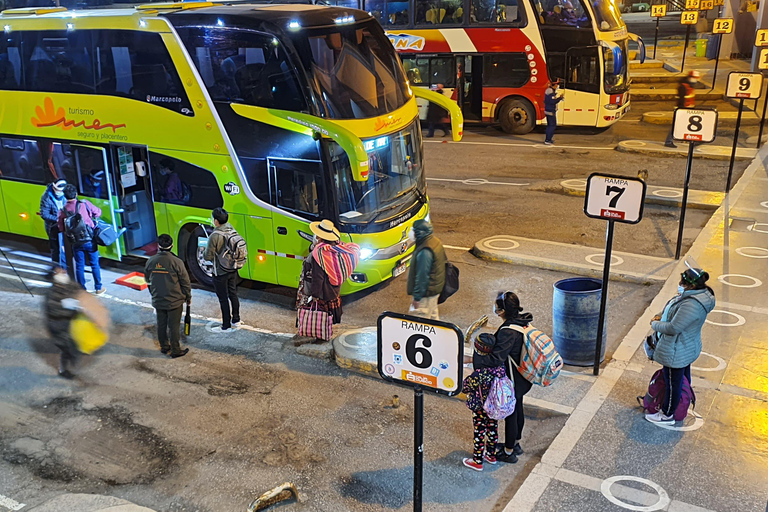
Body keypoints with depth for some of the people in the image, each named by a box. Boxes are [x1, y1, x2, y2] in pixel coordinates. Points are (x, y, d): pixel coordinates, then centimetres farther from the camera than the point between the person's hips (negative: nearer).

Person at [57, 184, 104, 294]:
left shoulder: (62, 211, -4)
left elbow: (61, 229, 3)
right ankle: (98, 288, 19)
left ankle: (82, 290, 19)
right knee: (94, 264, 11)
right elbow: (98, 212, 2)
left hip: (76, 243, 2)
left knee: (79, 266, 12)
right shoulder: (84, 204, -11)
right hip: (89, 241, -2)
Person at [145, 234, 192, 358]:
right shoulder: (176, 262, -19)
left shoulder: (150, 261, -6)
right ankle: (175, 350, 17)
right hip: (174, 301, -4)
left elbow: (148, 280, 9)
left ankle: (164, 347, 32)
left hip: (157, 301, 4)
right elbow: (185, 282, -12)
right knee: (174, 327, 7)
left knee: (161, 325, 18)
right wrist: (188, 297, 3)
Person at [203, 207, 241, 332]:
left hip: (220, 273, -7)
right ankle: (236, 320, 34)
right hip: (233, 270, 7)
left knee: (223, 299, 5)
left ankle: (226, 326, 16)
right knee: (233, 294, 21)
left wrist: (204, 254, 3)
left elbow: (208, 256, -19)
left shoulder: (214, 236, -25)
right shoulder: (233, 231, -4)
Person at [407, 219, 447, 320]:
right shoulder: (436, 241, 3)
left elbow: (422, 276, -26)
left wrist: (416, 297, -18)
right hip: (436, 288, 10)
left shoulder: (424, 252, -28)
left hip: (426, 293, -10)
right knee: (433, 315, 22)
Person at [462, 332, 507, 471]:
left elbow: (466, 387, -20)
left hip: (480, 408, -6)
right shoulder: (500, 365, -14)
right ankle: (491, 455, 43)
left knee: (479, 433, 11)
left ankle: (477, 461, 27)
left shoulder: (479, 374, -32)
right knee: (493, 429, 23)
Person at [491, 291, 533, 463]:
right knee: (517, 409, 23)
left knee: (510, 413, 8)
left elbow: (497, 356, -34)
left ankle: (508, 452, 24)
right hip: (521, 378, 9)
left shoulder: (508, 331, -30)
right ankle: (515, 443, 42)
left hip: (511, 380, -9)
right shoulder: (522, 323, -3)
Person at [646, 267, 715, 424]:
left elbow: (674, 328, -31)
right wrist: (661, 315, 1)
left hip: (677, 352, -10)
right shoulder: (696, 294, 0)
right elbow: (677, 312, 16)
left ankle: (667, 415, 22)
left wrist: (655, 324, -14)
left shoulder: (692, 305, -33)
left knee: (673, 382, 6)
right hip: (687, 348, 10)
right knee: (684, 377, 27)